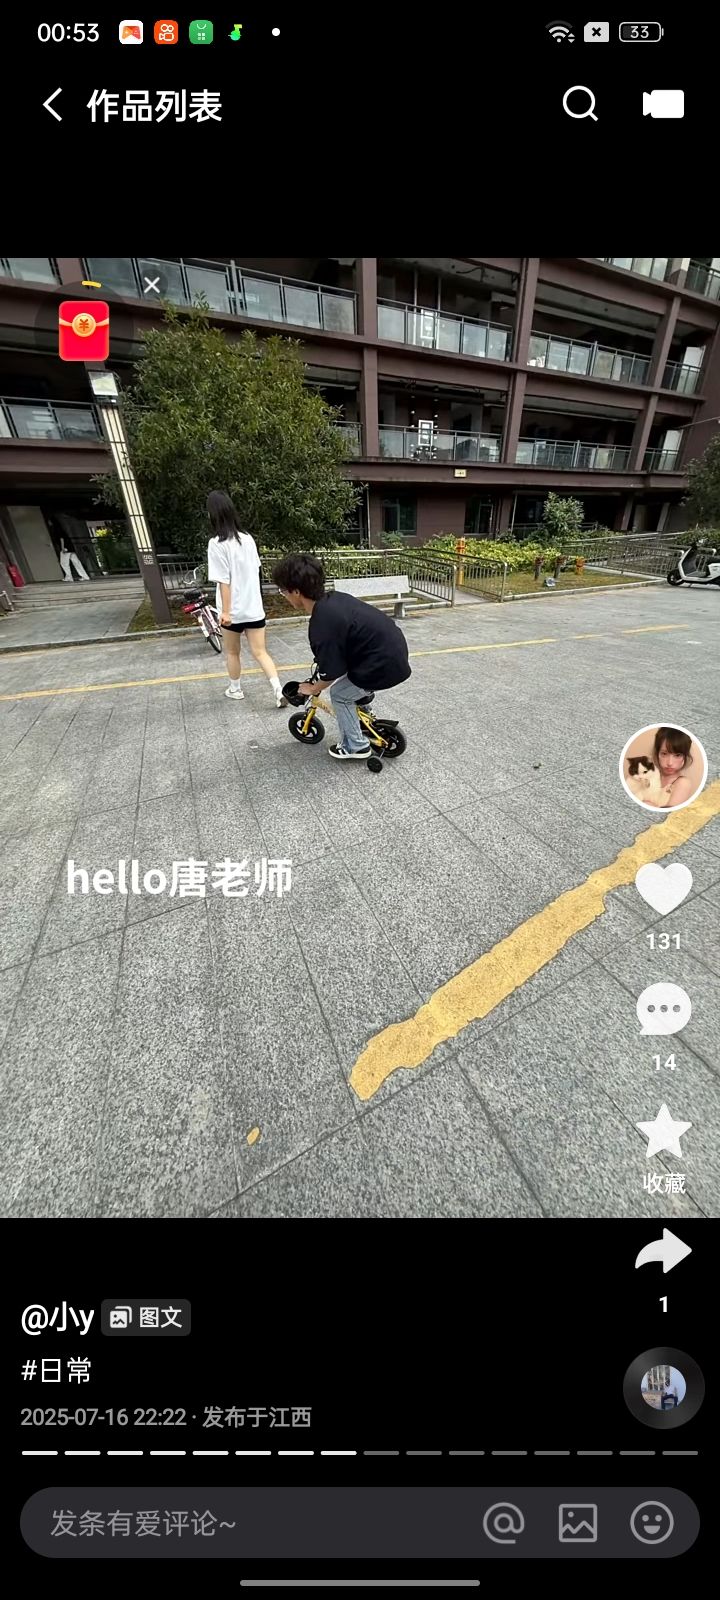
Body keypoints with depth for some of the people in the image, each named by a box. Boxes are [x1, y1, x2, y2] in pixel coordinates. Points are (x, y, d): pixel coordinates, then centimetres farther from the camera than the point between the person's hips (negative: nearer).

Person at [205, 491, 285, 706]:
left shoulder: (216, 543, -13)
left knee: (232, 652, 15)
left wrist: (225, 611, -14)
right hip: (254, 608, 4)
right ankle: (278, 690, -9)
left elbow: (224, 581, -17)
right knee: (260, 652, 5)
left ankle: (235, 689, 29)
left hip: (233, 610, -4)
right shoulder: (248, 538, 4)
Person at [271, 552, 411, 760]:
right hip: (393, 649, 9)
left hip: (385, 664, -9)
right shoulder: (334, 599, 5)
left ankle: (356, 747, 18)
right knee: (353, 685, 27)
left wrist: (313, 689, 5)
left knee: (339, 694, 7)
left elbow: (331, 674, -14)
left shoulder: (322, 624, -22)